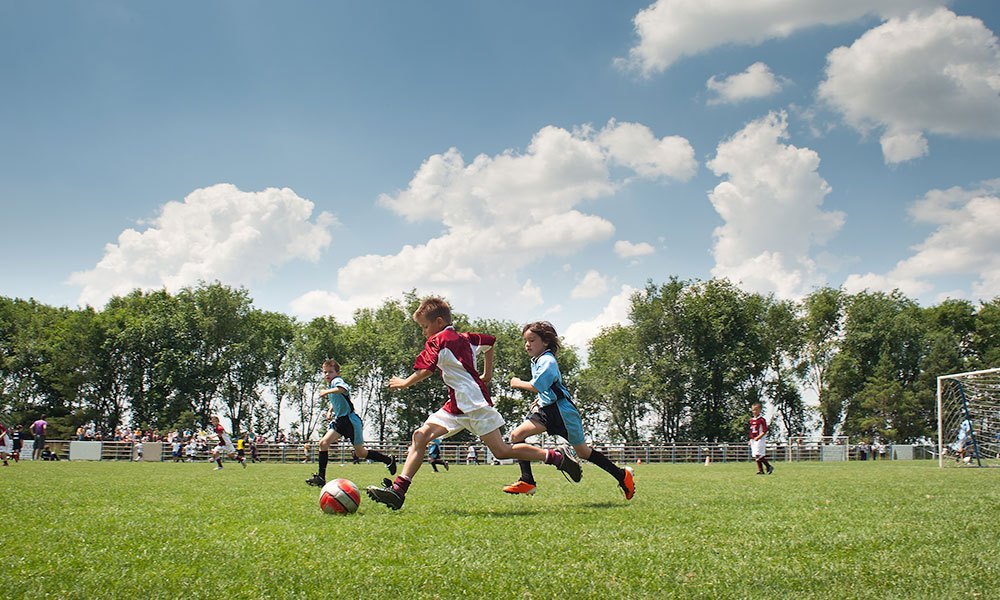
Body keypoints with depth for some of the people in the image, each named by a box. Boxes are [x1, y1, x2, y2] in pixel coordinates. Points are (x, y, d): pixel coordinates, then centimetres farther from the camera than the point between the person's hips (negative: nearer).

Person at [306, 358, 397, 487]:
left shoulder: (337, 381, -14)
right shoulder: (330, 386, 14)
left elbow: (344, 388, -40)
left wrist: (327, 392, -38)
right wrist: (330, 410, 18)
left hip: (351, 420, -8)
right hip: (340, 421, 9)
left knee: (360, 453, 1)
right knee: (323, 443, -10)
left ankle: (388, 460, 22)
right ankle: (321, 478, -9)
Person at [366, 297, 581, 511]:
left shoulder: (438, 341, -7)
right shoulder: (464, 338, 18)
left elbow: (426, 370, -17)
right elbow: (490, 342, 32)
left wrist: (404, 383, -1)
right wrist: (487, 374, 35)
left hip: (474, 403, -10)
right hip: (457, 405, 10)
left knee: (501, 451, -6)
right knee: (421, 435, -2)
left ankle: (557, 457, 4)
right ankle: (398, 490, -9)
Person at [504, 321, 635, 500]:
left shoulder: (547, 361, -16)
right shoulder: (536, 361, 14)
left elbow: (536, 387, -26)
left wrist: (517, 383, -11)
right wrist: (539, 400, 14)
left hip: (562, 411, -9)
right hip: (547, 409, 9)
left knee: (583, 452, 2)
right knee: (516, 435, -10)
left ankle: (623, 475, 18)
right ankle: (527, 481, -11)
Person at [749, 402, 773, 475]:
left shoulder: (762, 420, -9)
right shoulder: (751, 420, 13)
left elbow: (764, 431, -14)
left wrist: (758, 437, -22)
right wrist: (751, 439, 15)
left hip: (760, 439, -8)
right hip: (753, 440, 8)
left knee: (759, 455, -14)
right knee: (755, 456, 5)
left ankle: (769, 467, -1)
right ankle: (760, 470, 10)